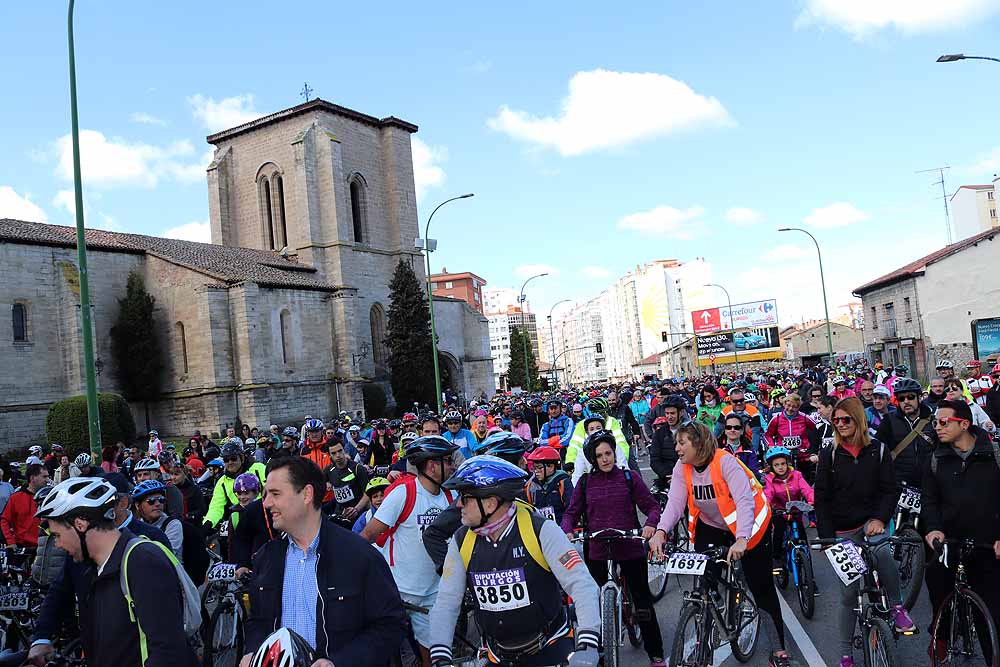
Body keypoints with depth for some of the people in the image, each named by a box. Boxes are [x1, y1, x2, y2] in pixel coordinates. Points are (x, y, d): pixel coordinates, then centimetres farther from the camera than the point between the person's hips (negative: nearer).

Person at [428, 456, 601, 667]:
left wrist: (587, 646, -37)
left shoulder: (541, 531, -21)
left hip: (551, 649, -3)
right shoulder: (461, 541, -8)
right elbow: (446, 604, -8)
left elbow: (582, 584, -25)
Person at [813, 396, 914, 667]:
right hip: (843, 530, 1)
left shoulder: (879, 451, 1)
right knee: (849, 592, 2)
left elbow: (889, 490, -1)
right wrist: (827, 537, -8)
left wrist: (880, 519, -18)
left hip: (872, 521, 0)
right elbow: (821, 499, -1)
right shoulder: (829, 455, -1)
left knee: (882, 552, -36)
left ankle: (896, 606, -12)